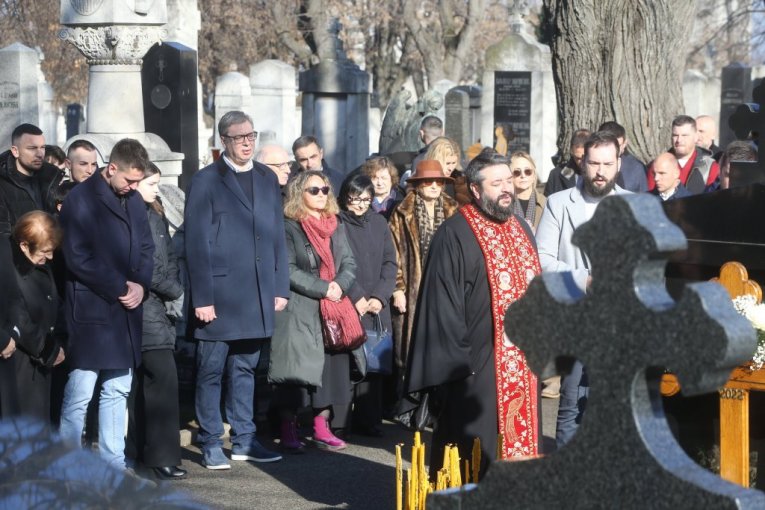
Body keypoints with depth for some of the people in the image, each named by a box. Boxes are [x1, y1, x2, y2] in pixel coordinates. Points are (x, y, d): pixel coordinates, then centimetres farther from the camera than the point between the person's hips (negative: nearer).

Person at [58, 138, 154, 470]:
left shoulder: (134, 200, 13)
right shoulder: (81, 199, -8)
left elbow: (146, 248, 17)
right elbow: (78, 257, -13)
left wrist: (141, 285, -2)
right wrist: (120, 289, -12)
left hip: (126, 311, 7)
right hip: (90, 310, -7)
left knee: (117, 392, 10)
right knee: (79, 396, -7)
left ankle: (114, 464, 17)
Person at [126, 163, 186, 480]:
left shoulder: (155, 215, 17)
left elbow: (169, 258, 17)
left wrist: (172, 286, -2)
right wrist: (174, 290, -6)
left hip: (154, 304, 8)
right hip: (138, 307, -8)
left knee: (140, 380, 10)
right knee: (163, 375, -14)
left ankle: (138, 450, 14)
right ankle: (163, 457, -13)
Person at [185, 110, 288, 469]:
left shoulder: (267, 179, 13)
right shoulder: (206, 181, -4)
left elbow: (277, 235, 15)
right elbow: (197, 243, -7)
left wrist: (281, 287, 8)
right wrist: (202, 298, -12)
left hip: (258, 294, 5)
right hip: (219, 294, -5)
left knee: (245, 369, 13)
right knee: (211, 372, 2)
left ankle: (243, 441, 20)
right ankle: (211, 444, 10)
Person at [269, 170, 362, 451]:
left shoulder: (336, 227, 16)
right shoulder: (289, 228, -4)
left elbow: (349, 263, 12)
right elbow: (289, 270, -11)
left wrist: (340, 285, -8)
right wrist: (323, 288, -14)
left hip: (335, 310, 6)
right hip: (299, 310, -6)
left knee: (332, 365, 3)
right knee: (296, 369, -5)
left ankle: (322, 427, 11)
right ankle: (288, 430, 3)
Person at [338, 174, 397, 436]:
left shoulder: (379, 223, 13)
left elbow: (389, 263, 11)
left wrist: (380, 297, -2)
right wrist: (356, 297, -11)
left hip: (377, 306, 4)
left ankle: (369, 420, 5)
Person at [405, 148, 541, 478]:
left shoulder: (521, 229, 14)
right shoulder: (455, 234, -10)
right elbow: (443, 303, -13)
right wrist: (456, 360, -17)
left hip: (521, 361, 7)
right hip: (477, 364, -7)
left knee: (520, 439, 13)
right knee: (475, 455, -2)